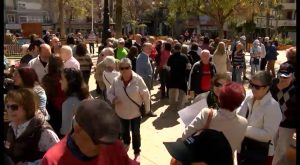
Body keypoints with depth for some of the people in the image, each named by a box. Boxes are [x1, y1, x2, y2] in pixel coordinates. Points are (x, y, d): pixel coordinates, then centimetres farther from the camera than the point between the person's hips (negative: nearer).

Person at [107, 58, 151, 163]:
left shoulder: (138, 79, -19)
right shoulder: (116, 81, -11)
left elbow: (145, 94, -10)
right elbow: (110, 93, 2)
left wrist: (147, 108, -4)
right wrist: (113, 99, -20)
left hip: (135, 112, -3)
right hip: (121, 112, 3)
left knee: (135, 132, 8)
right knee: (124, 131, 24)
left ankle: (137, 153, 26)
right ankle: (126, 143, 55)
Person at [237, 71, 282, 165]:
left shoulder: (272, 106, -24)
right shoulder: (249, 96, -6)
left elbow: (268, 134, -24)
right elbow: (239, 114, 8)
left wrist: (245, 129, -28)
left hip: (261, 152, -6)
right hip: (243, 147, 6)